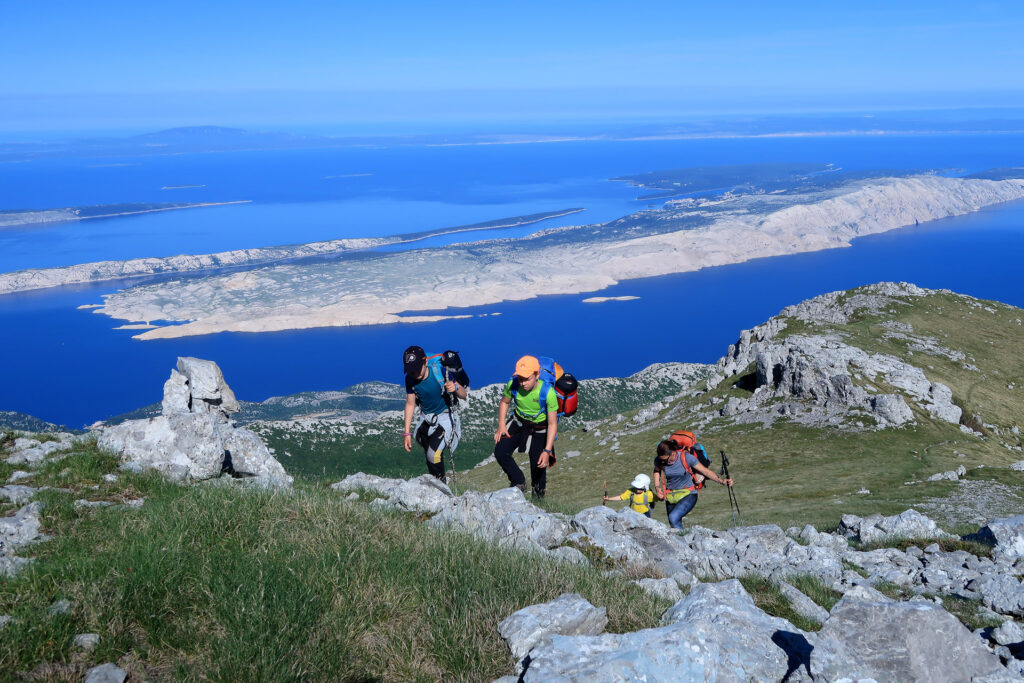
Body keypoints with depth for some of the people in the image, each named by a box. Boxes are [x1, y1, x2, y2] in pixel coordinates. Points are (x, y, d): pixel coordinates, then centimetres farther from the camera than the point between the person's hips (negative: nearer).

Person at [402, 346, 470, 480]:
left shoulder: (441, 372, -27)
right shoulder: (410, 378, -14)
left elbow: (463, 395, -19)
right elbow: (410, 404, -1)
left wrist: (456, 388, -43)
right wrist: (407, 433, -3)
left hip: (445, 417, -5)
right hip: (426, 418, 5)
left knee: (433, 454, -18)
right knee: (429, 455, 13)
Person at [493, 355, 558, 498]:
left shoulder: (548, 392, -32)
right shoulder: (513, 384, -23)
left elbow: (552, 424, -26)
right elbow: (504, 402, 1)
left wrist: (547, 451, -32)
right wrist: (501, 425, -10)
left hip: (540, 428, -3)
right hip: (518, 422, 3)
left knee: (538, 465, -5)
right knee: (500, 451, -13)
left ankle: (539, 491, 30)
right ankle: (519, 483, 10)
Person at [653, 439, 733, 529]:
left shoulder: (686, 457, -21)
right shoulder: (659, 460, -10)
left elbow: (705, 471, -12)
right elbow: (656, 471, 14)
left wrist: (721, 481, -21)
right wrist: (657, 487, 0)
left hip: (688, 495, -5)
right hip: (670, 497, 5)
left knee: (673, 518, -28)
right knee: (675, 526, 12)